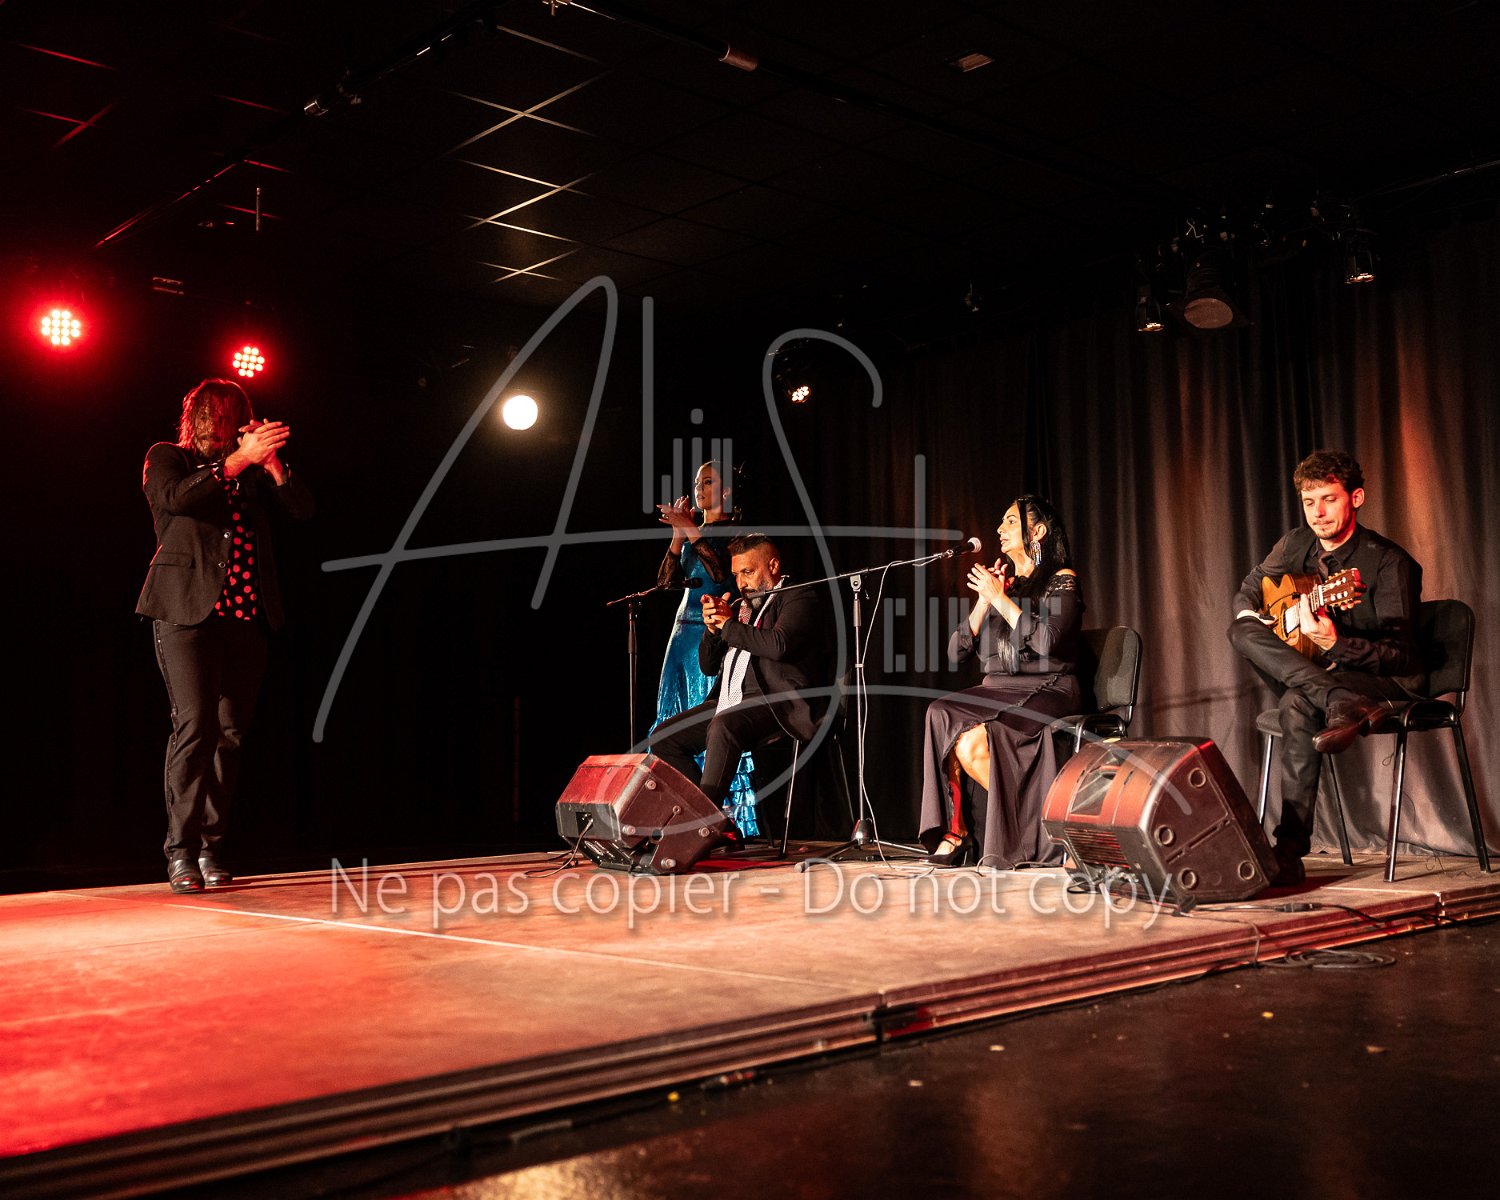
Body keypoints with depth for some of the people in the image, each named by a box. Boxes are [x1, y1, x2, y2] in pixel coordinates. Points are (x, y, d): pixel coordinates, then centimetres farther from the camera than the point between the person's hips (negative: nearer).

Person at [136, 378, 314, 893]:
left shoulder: (253, 473, 21)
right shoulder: (166, 457, 12)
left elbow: (302, 508, 9)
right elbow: (175, 497, -10)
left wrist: (270, 460, -3)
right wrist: (241, 459, -14)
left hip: (245, 614, 4)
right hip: (188, 610, -4)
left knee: (230, 731, 1)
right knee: (195, 724, -14)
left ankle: (209, 847, 7)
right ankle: (182, 851, -9)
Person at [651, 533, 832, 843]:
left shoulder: (800, 599, 2)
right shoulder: (741, 607, 25)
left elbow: (778, 645, -20)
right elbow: (708, 666, 24)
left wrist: (729, 625, -8)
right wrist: (712, 628, 5)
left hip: (772, 701, -9)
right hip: (729, 702, 9)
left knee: (723, 726, -36)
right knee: (664, 737, -5)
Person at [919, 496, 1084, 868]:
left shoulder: (1061, 580, 2)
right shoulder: (999, 583, 19)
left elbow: (1044, 642, -16)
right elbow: (956, 653, 10)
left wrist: (1000, 598, -11)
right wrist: (984, 600, 1)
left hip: (1047, 692, -6)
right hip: (996, 691, 6)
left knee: (972, 742, -32)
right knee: (941, 716, -27)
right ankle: (954, 831, -23)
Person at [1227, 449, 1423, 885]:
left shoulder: (1389, 562, -15)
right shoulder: (1296, 544, 3)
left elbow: (1398, 654, -20)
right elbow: (1249, 589, 18)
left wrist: (1335, 643, -39)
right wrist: (1250, 617, -7)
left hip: (1385, 679, -7)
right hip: (1316, 670, 7)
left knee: (1298, 702, -37)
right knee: (1240, 630, -20)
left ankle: (1290, 849, -38)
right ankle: (1344, 705, -38)